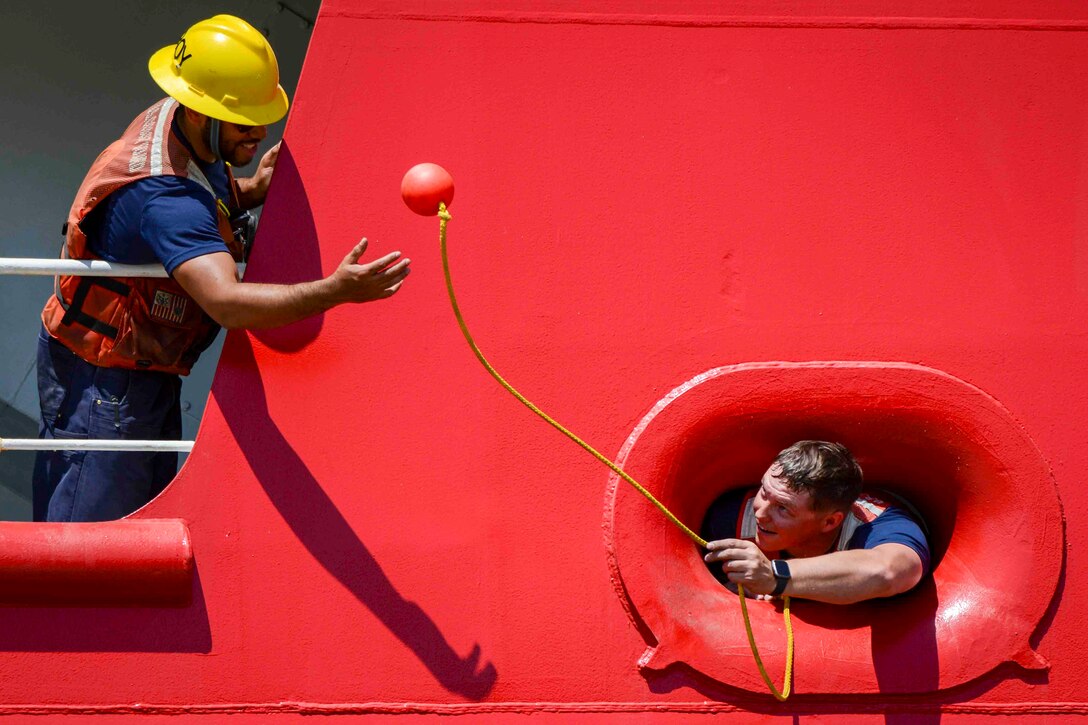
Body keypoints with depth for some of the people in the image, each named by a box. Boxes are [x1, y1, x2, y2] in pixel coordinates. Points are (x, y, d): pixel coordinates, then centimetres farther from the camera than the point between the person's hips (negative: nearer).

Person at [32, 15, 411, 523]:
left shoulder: (190, 133, -3)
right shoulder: (164, 193, -33)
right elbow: (228, 303, -46)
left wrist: (253, 190, -1)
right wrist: (335, 290, -55)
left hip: (151, 372, 10)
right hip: (101, 381, -10)